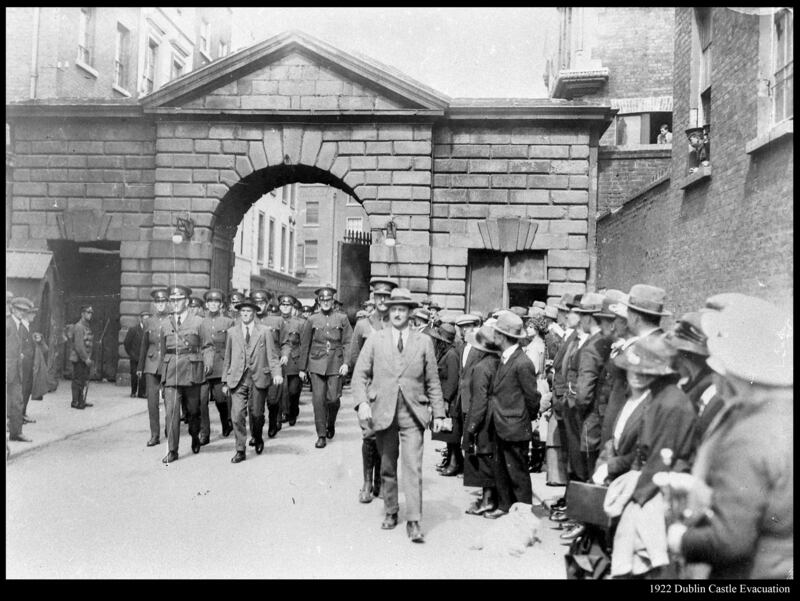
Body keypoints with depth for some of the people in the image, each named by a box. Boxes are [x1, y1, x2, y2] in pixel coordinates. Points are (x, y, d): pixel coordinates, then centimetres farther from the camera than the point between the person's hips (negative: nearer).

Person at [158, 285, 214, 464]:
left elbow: (208, 345, 1)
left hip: (191, 372, -1)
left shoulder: (198, 322, 3)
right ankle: (172, 450, -2)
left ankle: (195, 437, 38)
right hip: (171, 373, 2)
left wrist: (208, 362, -16)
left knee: (193, 409, 10)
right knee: (171, 411, -7)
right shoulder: (166, 325, 11)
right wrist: (163, 374, 16)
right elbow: (163, 351, 16)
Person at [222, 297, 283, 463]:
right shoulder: (232, 332, 9)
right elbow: (227, 358, 12)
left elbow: (272, 355, 1)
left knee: (256, 414, 7)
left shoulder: (264, 331, 4)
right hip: (237, 379, 1)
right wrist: (225, 381, 10)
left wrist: (276, 373, -15)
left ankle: (258, 439, 36)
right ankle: (240, 451, 3)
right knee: (237, 414, -7)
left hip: (258, 378, -1)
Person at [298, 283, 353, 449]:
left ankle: (331, 424, 27)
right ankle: (321, 435, 7)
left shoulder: (342, 318, 5)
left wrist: (346, 362, -8)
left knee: (333, 398, -3)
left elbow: (348, 342, 3)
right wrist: (302, 368, 10)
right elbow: (304, 345, 10)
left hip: (335, 364, -1)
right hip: (316, 364, 1)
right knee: (318, 399, -4)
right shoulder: (312, 320, 7)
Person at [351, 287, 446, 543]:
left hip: (413, 413, -1)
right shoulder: (374, 340, 6)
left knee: (413, 467, -8)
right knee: (387, 467, 11)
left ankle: (414, 522, -2)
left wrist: (438, 413, 4)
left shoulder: (424, 342, 7)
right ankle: (390, 512, 27)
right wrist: (362, 402, -11)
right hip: (383, 412, 1)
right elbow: (360, 375, 3)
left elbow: (433, 381, 8)